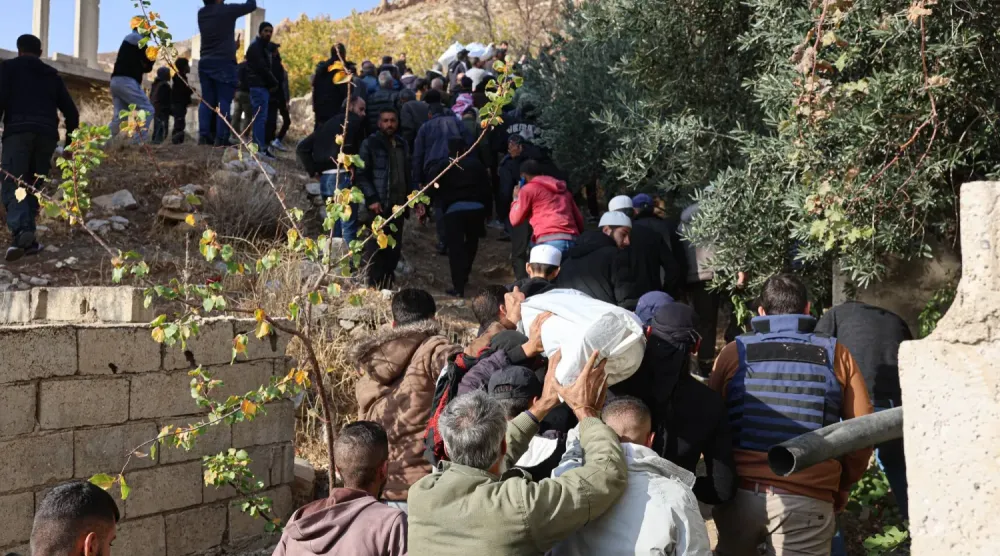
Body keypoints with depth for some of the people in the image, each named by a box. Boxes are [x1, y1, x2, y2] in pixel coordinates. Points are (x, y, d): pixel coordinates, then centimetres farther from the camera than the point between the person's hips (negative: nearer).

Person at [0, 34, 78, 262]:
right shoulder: (52, 75, 25)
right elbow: (71, 112, 21)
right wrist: (70, 144, 26)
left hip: (18, 131, -4)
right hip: (47, 134, 4)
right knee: (32, 185, 11)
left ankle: (21, 231, -34)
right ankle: (27, 240, 5)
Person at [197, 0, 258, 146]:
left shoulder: (201, 13, 9)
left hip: (205, 63, 6)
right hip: (224, 63, -6)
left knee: (207, 100, 7)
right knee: (223, 101, -6)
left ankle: (203, 135, -1)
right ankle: (221, 138, -12)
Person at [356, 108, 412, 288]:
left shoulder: (402, 145, 15)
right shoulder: (370, 144, -3)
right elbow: (361, 175, -7)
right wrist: (371, 199, -15)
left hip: (398, 205, 6)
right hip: (379, 205, -6)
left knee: (395, 249, 8)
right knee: (377, 248, -5)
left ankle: (388, 286, 18)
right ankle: (375, 288, 1)